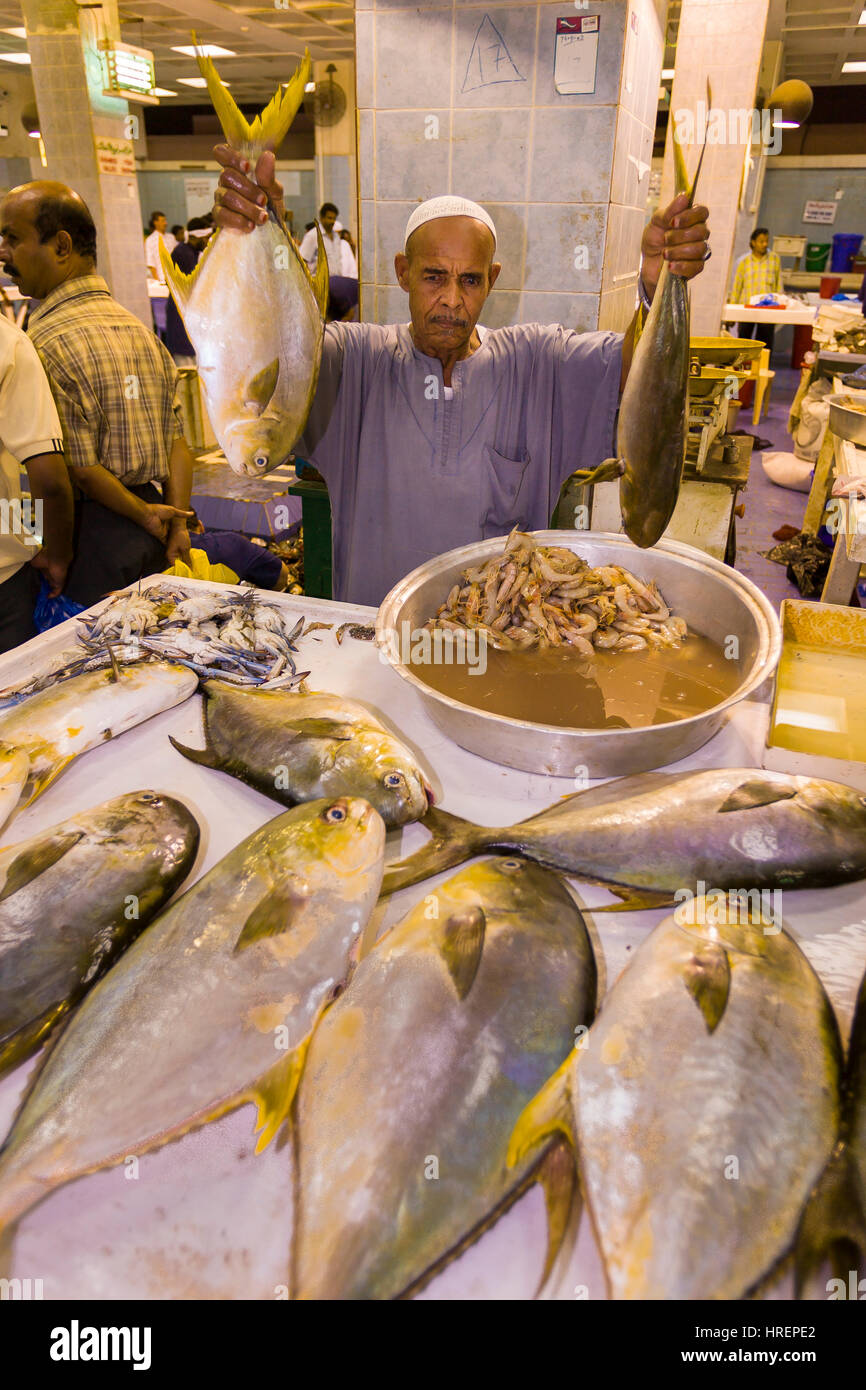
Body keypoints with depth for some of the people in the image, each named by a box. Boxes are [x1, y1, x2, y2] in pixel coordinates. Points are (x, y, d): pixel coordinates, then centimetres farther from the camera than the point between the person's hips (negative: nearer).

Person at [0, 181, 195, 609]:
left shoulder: (47, 345, -15)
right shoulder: (140, 328, 10)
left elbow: (80, 469, -17)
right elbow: (176, 440, 6)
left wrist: (143, 514, -5)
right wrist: (177, 522, 1)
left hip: (91, 540, -8)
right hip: (153, 540, 8)